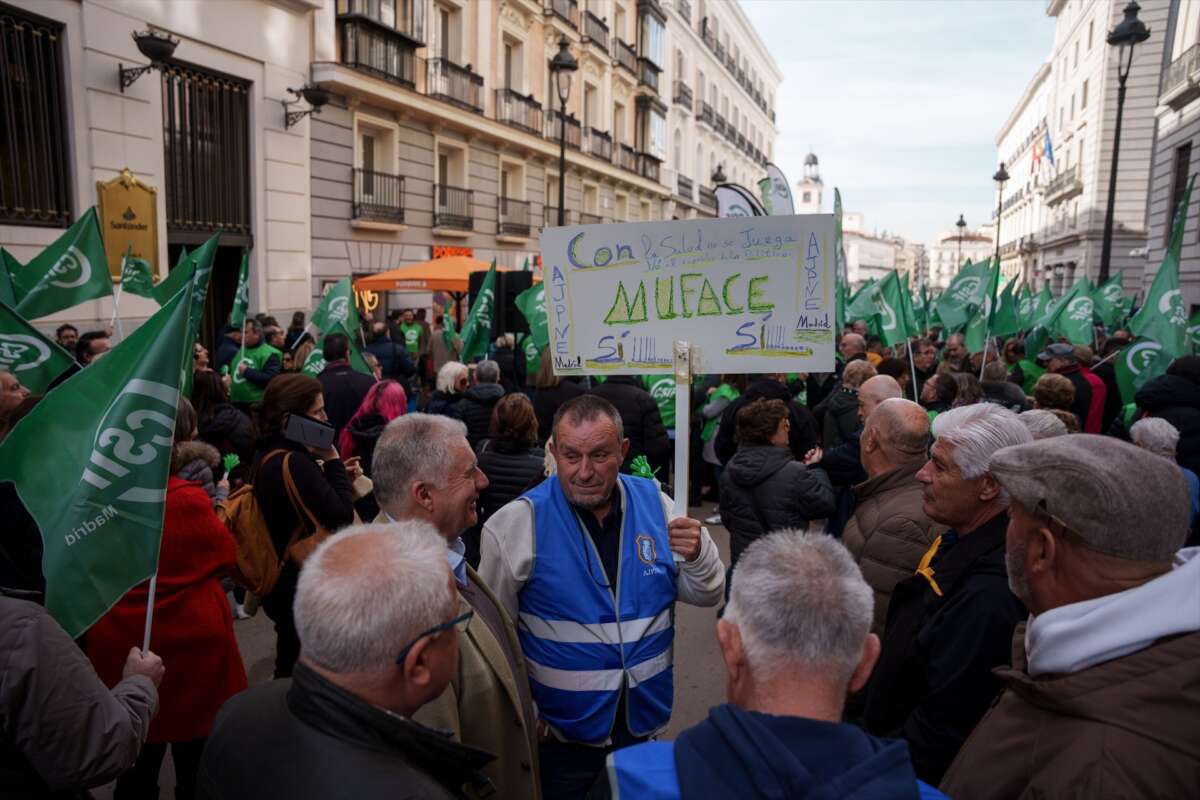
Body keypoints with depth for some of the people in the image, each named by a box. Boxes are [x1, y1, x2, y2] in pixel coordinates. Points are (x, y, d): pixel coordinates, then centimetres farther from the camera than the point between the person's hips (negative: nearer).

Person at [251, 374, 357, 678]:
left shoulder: (268, 455, 3)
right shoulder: (292, 463, -27)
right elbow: (342, 516, -25)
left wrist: (332, 473, 0)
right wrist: (332, 461, -20)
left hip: (283, 580, 9)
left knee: (290, 664, 24)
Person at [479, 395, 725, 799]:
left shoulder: (654, 503, -6)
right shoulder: (518, 523, -16)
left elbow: (706, 595, 0)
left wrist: (698, 554, -20)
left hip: (644, 721, 3)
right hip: (558, 733, -3)